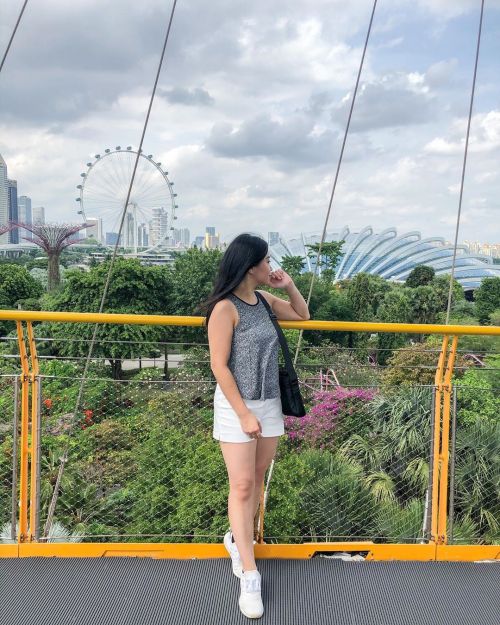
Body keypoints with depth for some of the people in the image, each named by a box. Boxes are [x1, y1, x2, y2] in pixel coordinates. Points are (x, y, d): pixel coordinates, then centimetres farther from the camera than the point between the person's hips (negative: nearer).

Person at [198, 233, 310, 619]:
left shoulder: (265, 300, 6)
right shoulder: (225, 308, -16)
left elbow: (303, 315, 22)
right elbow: (219, 366, -16)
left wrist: (288, 286, 4)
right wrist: (244, 413, -16)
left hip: (270, 403, 7)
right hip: (236, 406, -7)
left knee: (258, 479, 13)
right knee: (242, 487, -4)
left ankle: (238, 539, 34)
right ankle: (250, 576, 1)